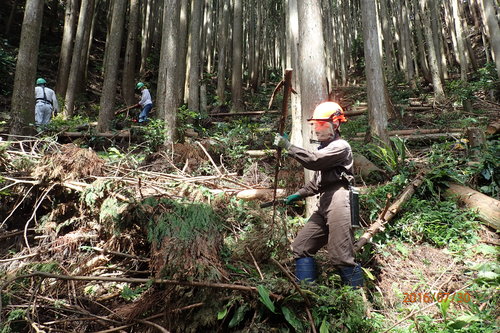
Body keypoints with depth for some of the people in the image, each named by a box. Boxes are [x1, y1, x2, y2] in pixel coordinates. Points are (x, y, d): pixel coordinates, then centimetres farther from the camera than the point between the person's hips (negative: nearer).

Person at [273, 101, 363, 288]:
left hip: (338, 201, -10)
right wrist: (299, 195, 22)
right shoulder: (324, 148, 26)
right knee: (301, 247, 7)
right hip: (324, 203, 10)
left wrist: (288, 146, -15)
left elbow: (313, 161, -20)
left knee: (341, 257, -8)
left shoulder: (340, 146, -4)